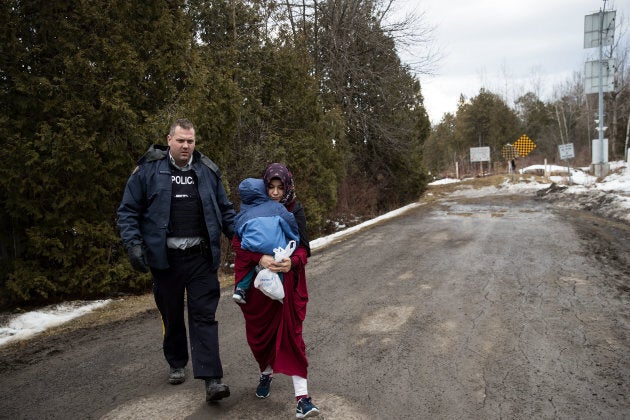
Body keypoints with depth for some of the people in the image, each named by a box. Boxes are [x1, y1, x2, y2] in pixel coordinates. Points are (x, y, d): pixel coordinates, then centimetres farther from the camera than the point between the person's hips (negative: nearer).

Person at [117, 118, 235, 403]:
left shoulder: (207, 171, 7)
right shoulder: (149, 170, 0)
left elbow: (225, 209, 14)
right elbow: (128, 211, 1)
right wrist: (133, 244, -11)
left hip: (200, 257, 1)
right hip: (164, 258, 0)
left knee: (204, 316, -3)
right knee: (171, 315, 14)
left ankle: (212, 379, -3)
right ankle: (177, 364, 35)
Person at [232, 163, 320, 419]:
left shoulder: (295, 210, -3)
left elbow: (303, 248, -6)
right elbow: (237, 242, -11)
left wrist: (292, 261, -28)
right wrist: (259, 258, -29)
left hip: (287, 284, -1)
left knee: (290, 335, -4)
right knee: (259, 332, 13)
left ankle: (302, 397, -1)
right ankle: (266, 373, 43)